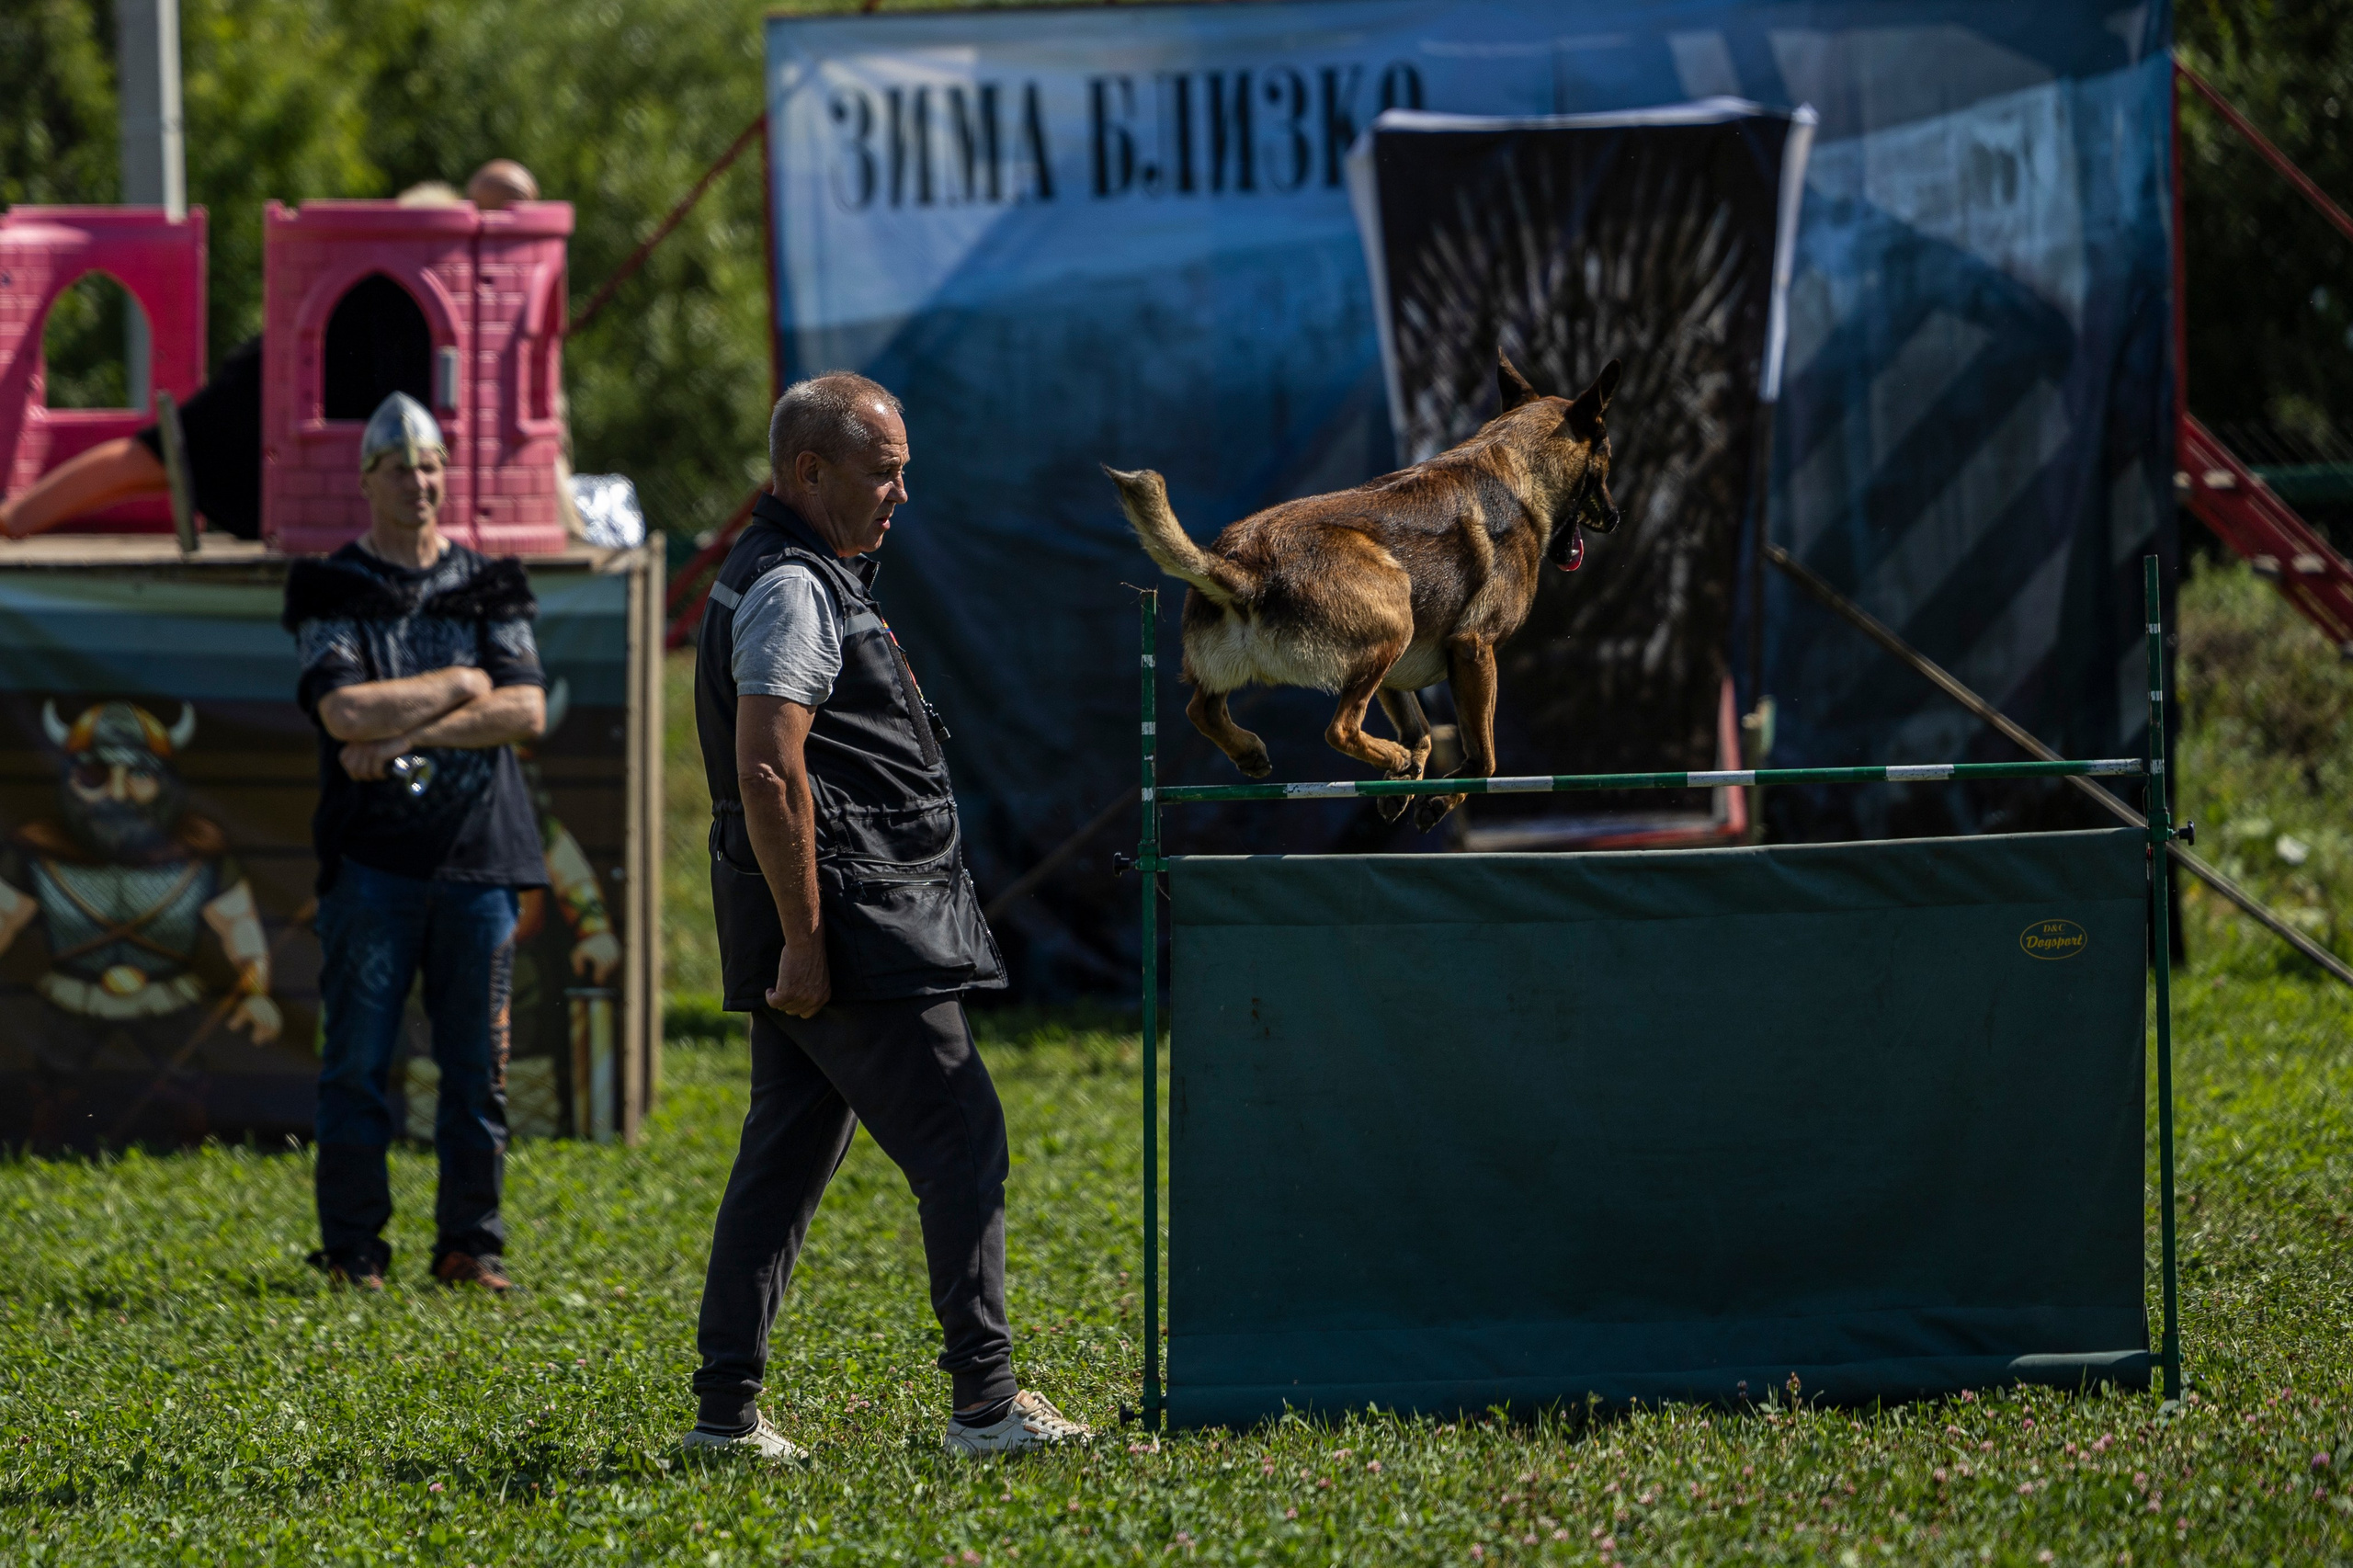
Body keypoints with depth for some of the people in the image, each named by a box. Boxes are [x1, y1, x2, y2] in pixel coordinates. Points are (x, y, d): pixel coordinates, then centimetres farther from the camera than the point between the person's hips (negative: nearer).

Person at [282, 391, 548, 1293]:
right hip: (372, 855, -2)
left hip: (477, 855, 2)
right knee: (358, 1064, -3)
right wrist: (459, 687, -5)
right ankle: (352, 1250, 4)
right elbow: (347, 713, -13)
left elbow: (527, 711, -3)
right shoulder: (332, 595, 3)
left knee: (477, 1064, 2)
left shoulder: (488, 591, 12)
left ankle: (470, 1245, 9)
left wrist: (407, 732, -12)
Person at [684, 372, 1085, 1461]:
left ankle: (726, 1410, 11)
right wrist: (804, 941, -23)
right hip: (849, 924, -11)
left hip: (818, 936, 11)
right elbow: (766, 776, -23)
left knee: (787, 1159, 10)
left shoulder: (805, 577, 20)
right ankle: (985, 1404, -8)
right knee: (961, 1147, -8)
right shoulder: (792, 590, -14)